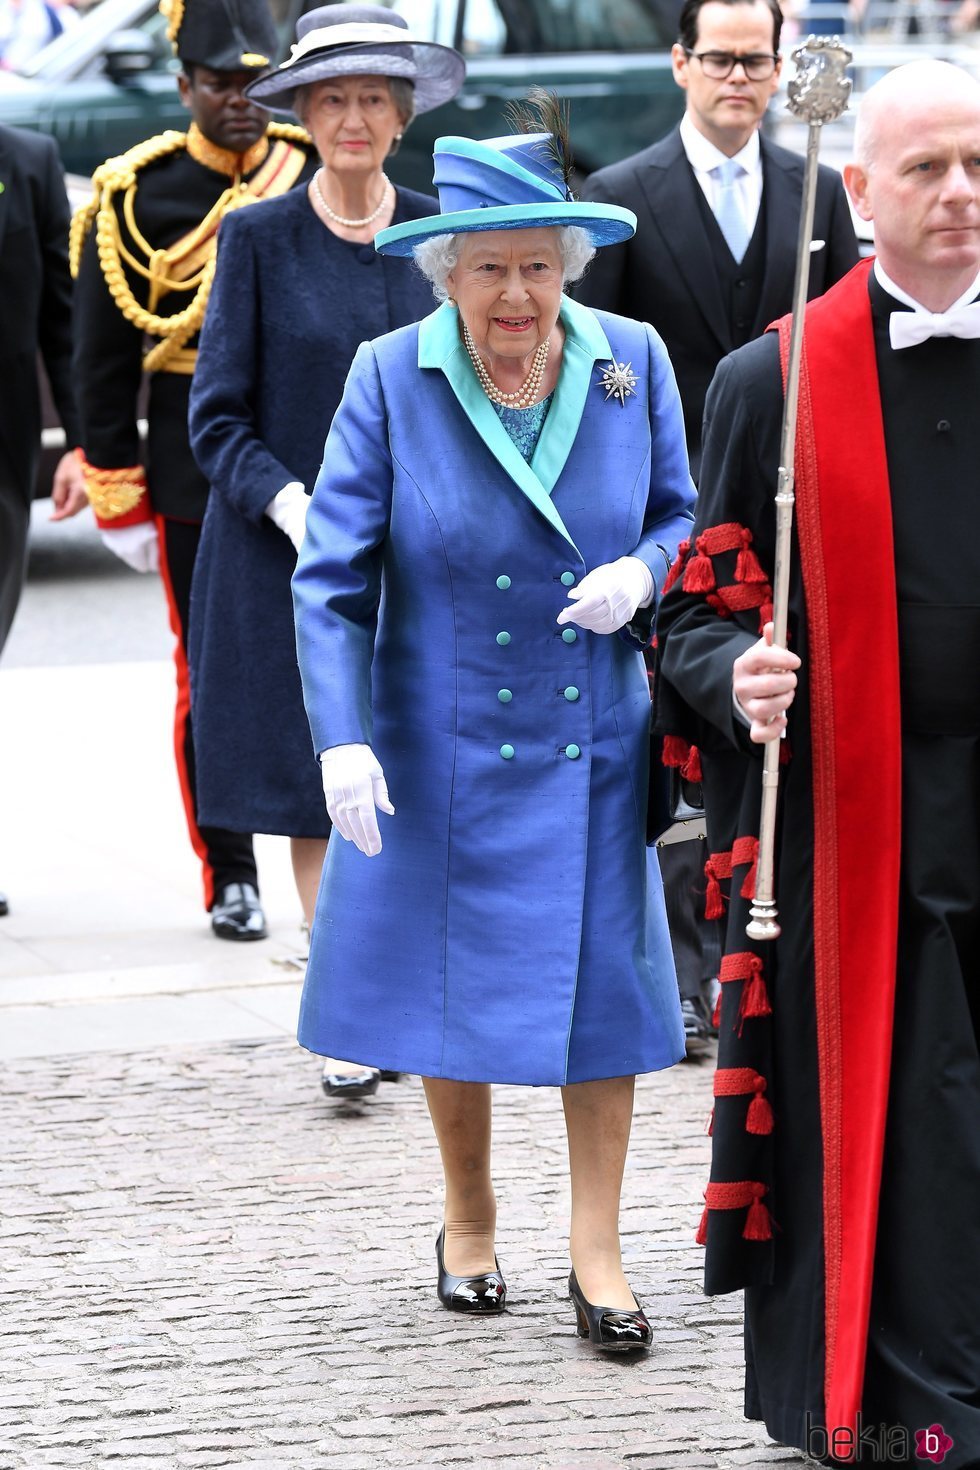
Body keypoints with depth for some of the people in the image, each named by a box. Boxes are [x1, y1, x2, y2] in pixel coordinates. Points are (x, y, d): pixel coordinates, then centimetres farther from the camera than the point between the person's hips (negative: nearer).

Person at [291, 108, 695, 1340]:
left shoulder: (632, 362, -4)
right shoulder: (390, 380, -10)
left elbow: (680, 515, 10)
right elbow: (333, 577, -10)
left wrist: (640, 575, -14)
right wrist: (343, 736, -21)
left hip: (592, 747, 1)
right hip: (439, 748, -1)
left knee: (600, 980, 0)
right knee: (448, 975, 10)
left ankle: (595, 1254, 11)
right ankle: (467, 1216, 32)